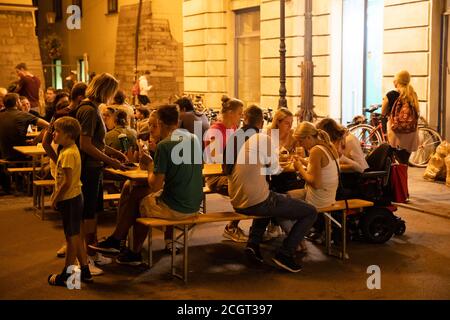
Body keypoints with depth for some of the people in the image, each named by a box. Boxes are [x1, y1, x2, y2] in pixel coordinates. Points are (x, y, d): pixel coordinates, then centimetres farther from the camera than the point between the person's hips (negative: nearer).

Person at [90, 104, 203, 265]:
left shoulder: (164, 145, -18)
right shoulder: (194, 138, 5)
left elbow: (155, 186, -17)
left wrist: (149, 168, 2)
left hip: (175, 208, -8)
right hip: (194, 206, 8)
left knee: (134, 199, 17)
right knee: (138, 193, 21)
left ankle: (115, 241, 36)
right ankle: (135, 253, 26)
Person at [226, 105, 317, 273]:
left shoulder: (233, 138, 7)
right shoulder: (264, 139, -10)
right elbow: (274, 170, 0)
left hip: (237, 203, 7)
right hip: (257, 202, -7)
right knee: (311, 212, 2)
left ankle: (253, 243, 23)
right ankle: (284, 254, -2)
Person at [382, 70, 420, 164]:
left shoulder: (390, 95, -8)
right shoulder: (413, 95, 1)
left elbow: (383, 113, 4)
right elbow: (417, 113, 12)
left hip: (396, 133, -3)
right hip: (410, 135, 3)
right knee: (405, 161, 11)